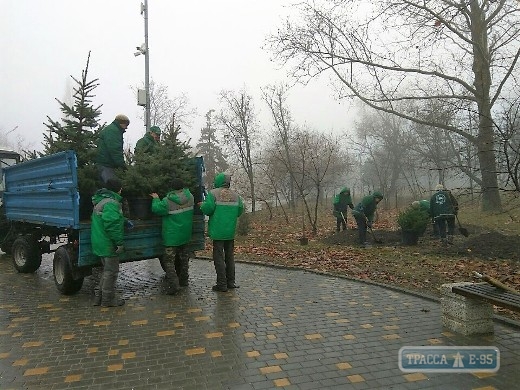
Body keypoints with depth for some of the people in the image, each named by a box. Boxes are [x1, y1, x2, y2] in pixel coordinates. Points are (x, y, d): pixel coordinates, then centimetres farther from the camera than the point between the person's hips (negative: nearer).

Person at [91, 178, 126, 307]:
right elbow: (112, 224, -27)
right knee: (111, 271, 3)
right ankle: (108, 299, 13)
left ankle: (99, 296, 27)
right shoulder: (111, 203, -20)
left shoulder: (100, 200, 14)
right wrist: (119, 242, -24)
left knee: (107, 269, 21)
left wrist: (124, 221, 21)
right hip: (109, 243, -10)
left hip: (100, 242, 10)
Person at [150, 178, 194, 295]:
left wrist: (156, 199, 8)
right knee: (183, 257, 21)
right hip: (185, 235, 6)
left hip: (172, 236, -6)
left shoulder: (168, 202, -22)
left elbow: (156, 209, -11)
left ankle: (174, 285, -9)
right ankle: (183, 280, 32)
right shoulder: (189, 197, -4)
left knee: (169, 261, -1)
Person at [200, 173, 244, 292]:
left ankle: (222, 284, 3)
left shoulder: (213, 193, -9)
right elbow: (240, 211, 5)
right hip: (231, 232, 5)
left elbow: (208, 209, -18)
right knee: (229, 256, 15)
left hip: (218, 231, -5)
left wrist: (202, 205, 4)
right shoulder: (235, 195, 6)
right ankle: (230, 282, 20)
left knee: (219, 257, 1)